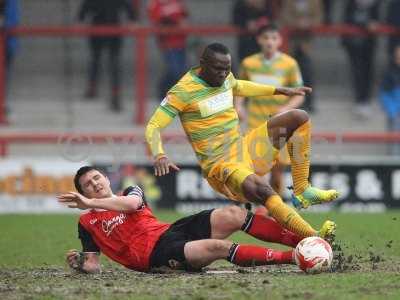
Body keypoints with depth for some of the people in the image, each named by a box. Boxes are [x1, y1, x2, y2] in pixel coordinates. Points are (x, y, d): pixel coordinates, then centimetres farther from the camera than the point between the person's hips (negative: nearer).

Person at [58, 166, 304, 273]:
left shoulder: (131, 192, 23)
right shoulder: (87, 223, 18)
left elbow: (132, 203, -4)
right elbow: (93, 266, 15)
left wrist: (91, 203, -9)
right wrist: (79, 262, -8)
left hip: (169, 231, 5)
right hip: (155, 255, -5)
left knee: (232, 215, -17)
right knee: (219, 247, -29)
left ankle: (301, 240, -21)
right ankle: (295, 257, -33)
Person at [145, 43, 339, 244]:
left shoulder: (225, 77, 8)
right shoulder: (183, 91, -14)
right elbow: (153, 127, -16)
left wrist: (282, 91, 35)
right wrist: (159, 156, -36)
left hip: (245, 151, 8)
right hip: (220, 165, -8)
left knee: (299, 118, 1)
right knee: (260, 189, -39)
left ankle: (302, 192, 0)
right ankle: (313, 238, -47)